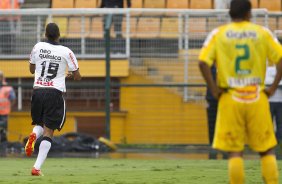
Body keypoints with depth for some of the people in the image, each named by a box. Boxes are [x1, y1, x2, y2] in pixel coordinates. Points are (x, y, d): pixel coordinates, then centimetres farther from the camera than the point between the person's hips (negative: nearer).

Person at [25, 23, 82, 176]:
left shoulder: (38, 47, 4)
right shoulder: (66, 52, -3)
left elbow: (31, 69, 18)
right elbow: (77, 77, 4)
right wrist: (71, 75, 27)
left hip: (38, 90, 3)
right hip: (55, 93, -3)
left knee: (40, 124, 24)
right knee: (48, 131, -1)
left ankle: (33, 135, -13)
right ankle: (37, 167, -14)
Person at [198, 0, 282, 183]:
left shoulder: (218, 34, 3)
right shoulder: (262, 32, 4)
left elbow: (203, 62, -9)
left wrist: (214, 89, -4)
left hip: (230, 98, 0)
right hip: (257, 98, 0)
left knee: (235, 151, 3)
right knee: (267, 150, 8)